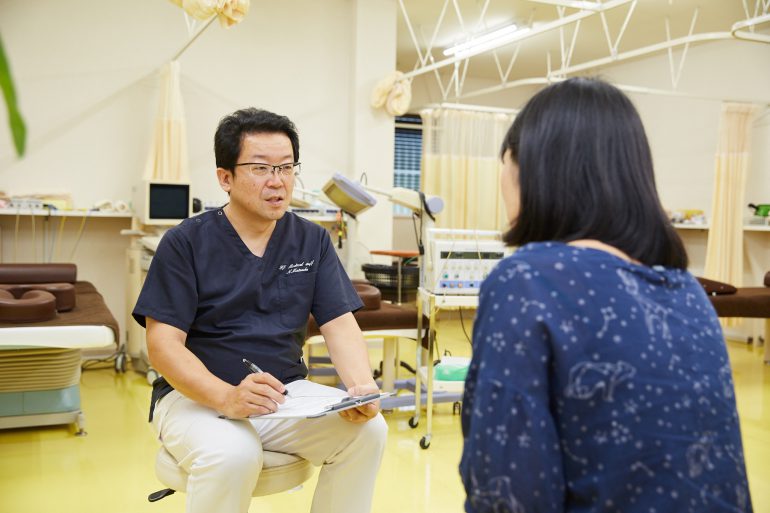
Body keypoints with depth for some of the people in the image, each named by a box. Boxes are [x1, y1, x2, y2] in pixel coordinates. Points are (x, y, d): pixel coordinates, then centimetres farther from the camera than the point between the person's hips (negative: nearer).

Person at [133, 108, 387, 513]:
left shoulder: (312, 241, 4)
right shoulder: (185, 243, -6)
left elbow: (340, 325, -1)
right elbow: (163, 343, -13)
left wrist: (363, 387, -22)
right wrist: (228, 397, -31)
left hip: (288, 391, 4)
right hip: (196, 394, -3)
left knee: (368, 430, -21)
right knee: (232, 454, -35)